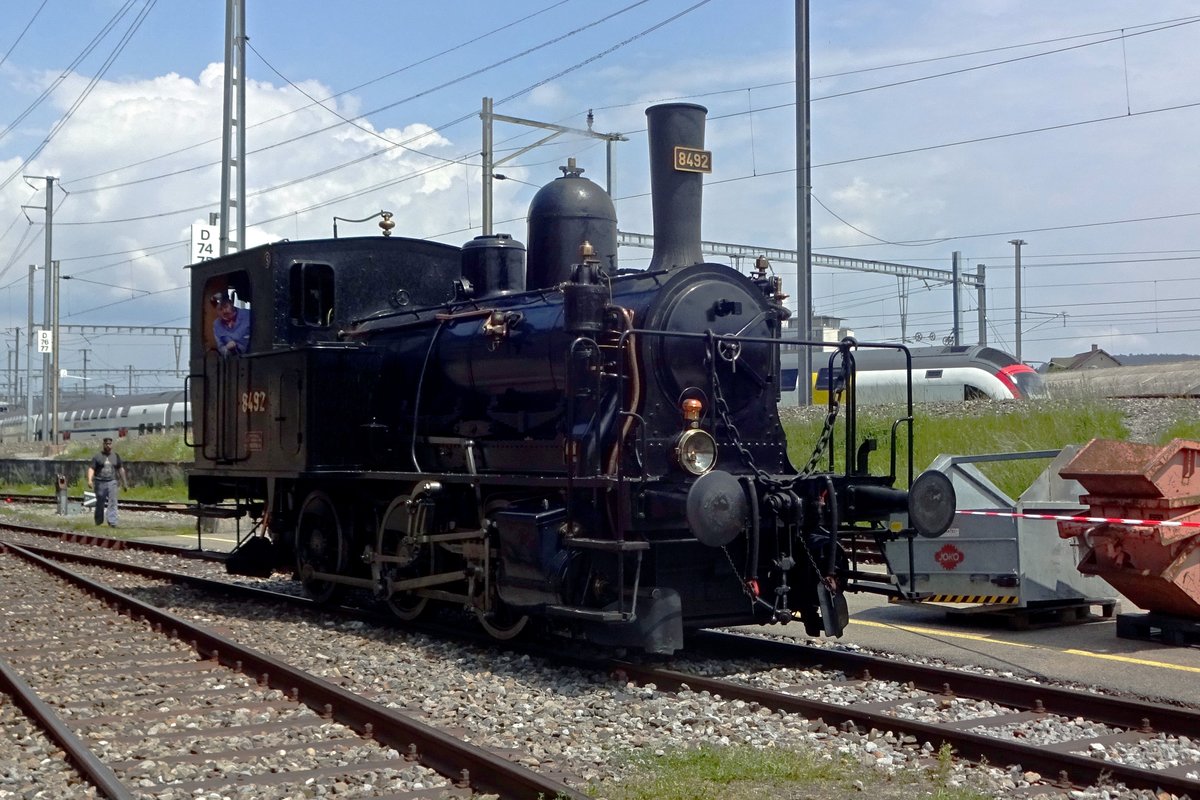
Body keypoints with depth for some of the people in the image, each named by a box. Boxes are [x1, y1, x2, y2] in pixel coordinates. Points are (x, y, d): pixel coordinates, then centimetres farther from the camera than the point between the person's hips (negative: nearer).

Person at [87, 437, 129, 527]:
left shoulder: (116, 456, 10)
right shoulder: (97, 456, 1)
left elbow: (121, 469, 17)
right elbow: (91, 469, -6)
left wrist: (124, 482, 17)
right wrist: (89, 480, -21)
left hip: (111, 482, 1)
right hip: (100, 482, -1)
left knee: (112, 502, -11)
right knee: (100, 503, 8)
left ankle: (112, 522, -17)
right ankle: (98, 522, 23)